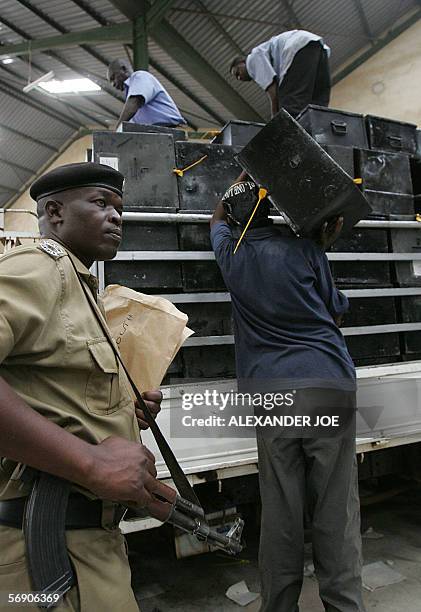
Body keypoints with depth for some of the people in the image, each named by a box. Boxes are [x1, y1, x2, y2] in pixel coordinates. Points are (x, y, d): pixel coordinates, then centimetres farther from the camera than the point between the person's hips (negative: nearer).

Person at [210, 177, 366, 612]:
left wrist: (243, 176, 48)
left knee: (281, 510, 7)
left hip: (270, 392, 1)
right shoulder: (304, 249, 6)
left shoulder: (230, 253, 11)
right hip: (330, 384, -1)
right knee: (335, 510, 5)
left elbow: (217, 220, 36)